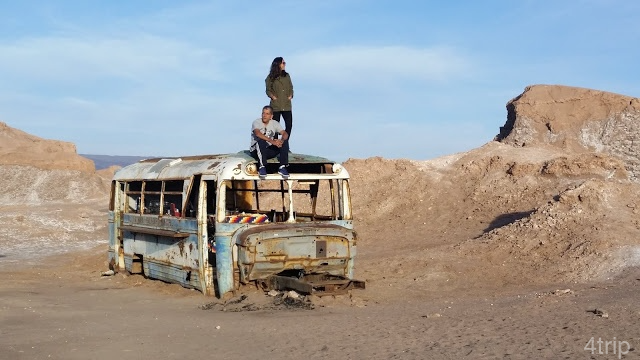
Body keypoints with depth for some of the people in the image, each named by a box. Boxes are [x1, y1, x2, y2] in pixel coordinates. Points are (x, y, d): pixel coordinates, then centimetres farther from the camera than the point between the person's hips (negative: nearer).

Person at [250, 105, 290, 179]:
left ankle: (282, 167, -21)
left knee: (285, 141, -16)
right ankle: (262, 167, -31)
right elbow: (257, 133, -31)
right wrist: (272, 141, -41)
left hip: (269, 151, 4)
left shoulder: (274, 123, 3)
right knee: (261, 140, -35)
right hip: (256, 151, -4)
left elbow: (285, 133, -10)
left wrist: (282, 140, -35)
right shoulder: (256, 122, -10)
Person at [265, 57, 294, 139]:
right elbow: (268, 90, 4)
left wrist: (290, 95, -1)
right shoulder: (271, 77, 1)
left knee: (289, 125, -5)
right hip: (276, 105, -3)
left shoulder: (287, 76, 12)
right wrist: (273, 97, -12)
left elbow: (291, 88, 16)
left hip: (286, 105, 3)